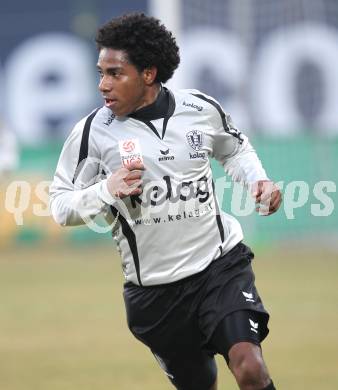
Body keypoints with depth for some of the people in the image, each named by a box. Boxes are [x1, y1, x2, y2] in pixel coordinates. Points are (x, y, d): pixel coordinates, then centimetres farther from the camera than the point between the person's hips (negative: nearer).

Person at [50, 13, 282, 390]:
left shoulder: (202, 109, -2)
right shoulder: (93, 131, -8)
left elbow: (235, 149, 20)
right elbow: (61, 206, -2)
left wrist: (258, 180, 0)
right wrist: (107, 189, -20)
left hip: (221, 263, 0)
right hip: (153, 290, 0)